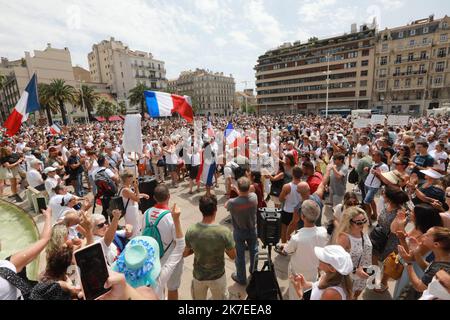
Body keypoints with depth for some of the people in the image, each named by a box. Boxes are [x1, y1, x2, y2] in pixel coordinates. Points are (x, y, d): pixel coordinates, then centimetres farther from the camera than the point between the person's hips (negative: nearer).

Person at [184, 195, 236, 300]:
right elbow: (233, 256, -13)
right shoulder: (224, 232, -27)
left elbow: (185, 254, -4)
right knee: (220, 298, 26)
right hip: (217, 276, -1)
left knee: (198, 298, 28)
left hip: (198, 276, 2)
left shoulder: (191, 231, -21)